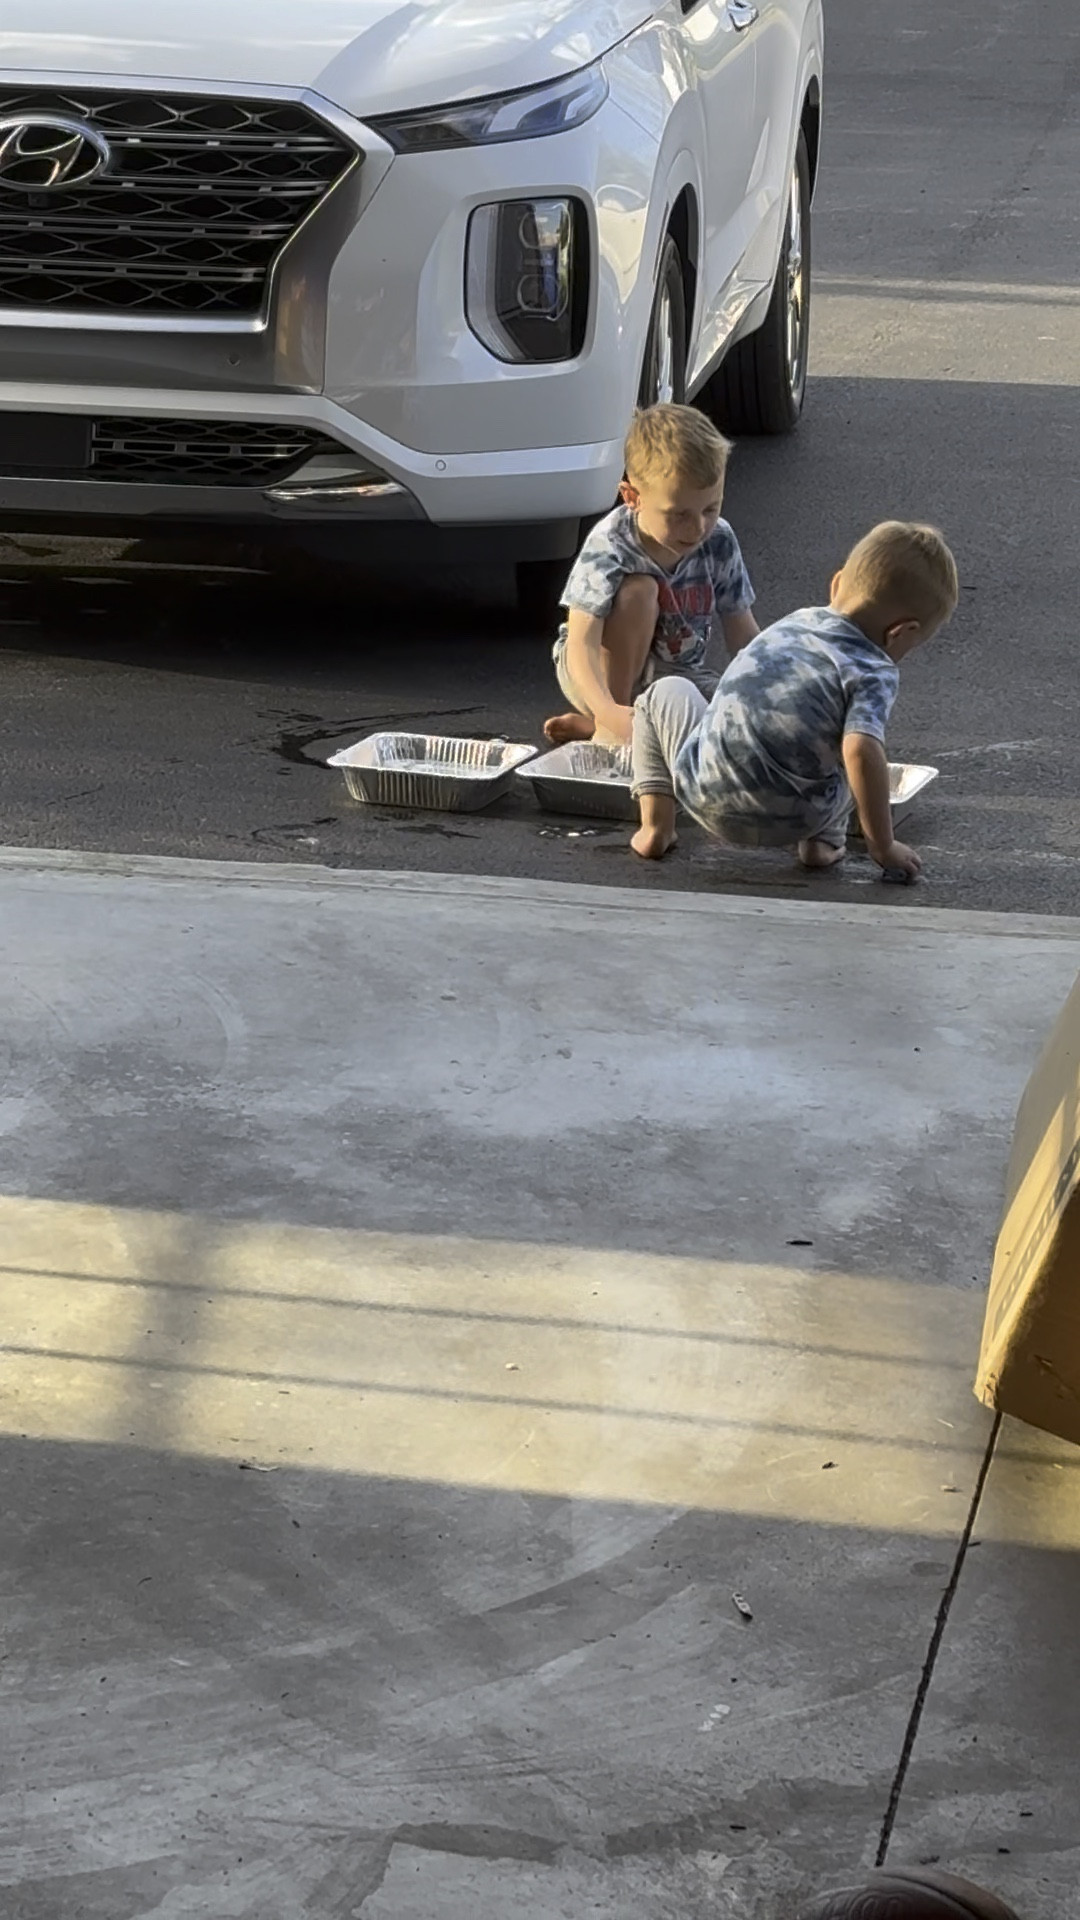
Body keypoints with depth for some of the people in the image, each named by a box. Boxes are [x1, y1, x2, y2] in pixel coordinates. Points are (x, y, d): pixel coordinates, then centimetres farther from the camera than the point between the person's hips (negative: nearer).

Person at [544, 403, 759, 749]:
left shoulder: (719, 543, -12)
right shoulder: (609, 548, -27)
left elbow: (743, 635, -3)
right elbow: (581, 644, -37)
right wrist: (609, 712, -55)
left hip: (677, 675, 6)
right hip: (603, 673, -6)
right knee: (638, 589, -32)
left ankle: (587, 725, -14)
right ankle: (606, 726, -21)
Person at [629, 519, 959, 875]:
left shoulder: (796, 620, 12)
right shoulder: (875, 674, -6)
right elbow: (862, 753, -21)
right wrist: (882, 847, -13)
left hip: (707, 796, 3)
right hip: (788, 824, -3)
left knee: (666, 692, 31)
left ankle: (656, 827, 22)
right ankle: (821, 842, 10)